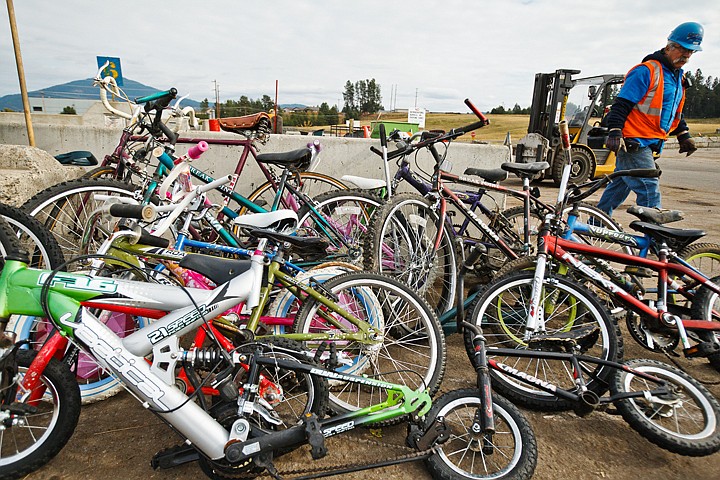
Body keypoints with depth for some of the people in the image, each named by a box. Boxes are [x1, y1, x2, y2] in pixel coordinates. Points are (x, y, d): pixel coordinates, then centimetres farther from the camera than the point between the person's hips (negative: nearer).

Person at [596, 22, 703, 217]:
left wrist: (683, 135, 24)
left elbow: (675, 111, 30)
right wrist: (615, 131, -26)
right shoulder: (647, 71, -11)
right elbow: (622, 104, -17)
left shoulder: (677, 77, 19)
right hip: (632, 142, -10)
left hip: (647, 145, 10)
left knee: (620, 185, 14)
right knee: (649, 191, -12)